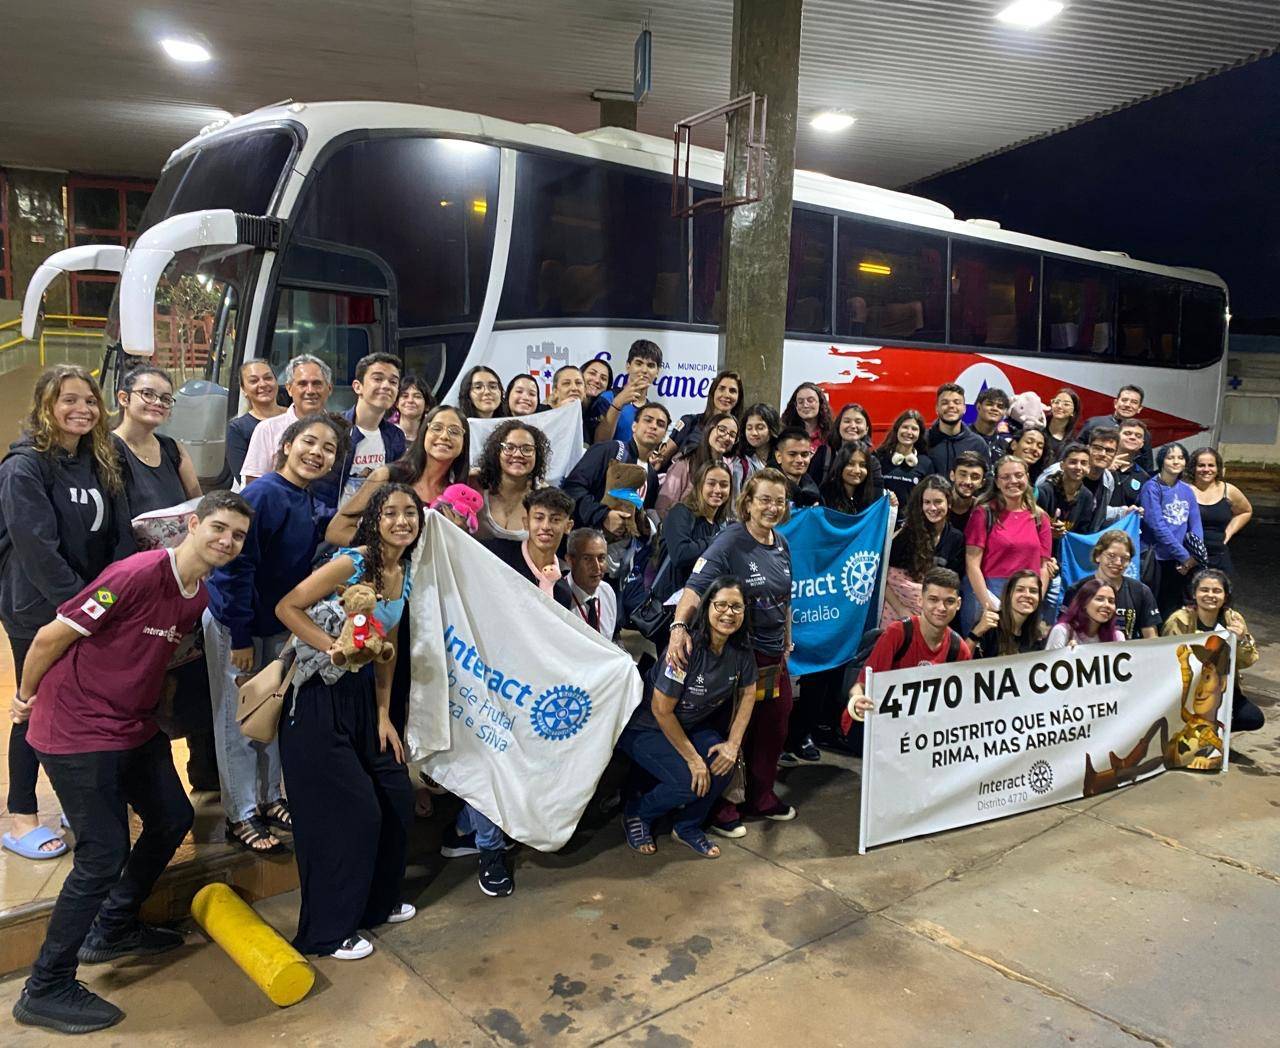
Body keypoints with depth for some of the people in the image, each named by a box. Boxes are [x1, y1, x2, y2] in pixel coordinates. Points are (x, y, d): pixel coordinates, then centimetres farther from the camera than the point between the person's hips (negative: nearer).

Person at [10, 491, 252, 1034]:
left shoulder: (198, 597, 2)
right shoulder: (138, 575, -25)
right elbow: (51, 637, -17)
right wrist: (27, 697, -2)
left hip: (134, 727, 9)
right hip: (77, 733, -9)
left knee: (173, 820, 16)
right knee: (104, 854, -6)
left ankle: (113, 929, 37)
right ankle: (45, 991, 13)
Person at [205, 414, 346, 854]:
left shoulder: (310, 505, 2)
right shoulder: (263, 495, -22)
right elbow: (237, 567, -23)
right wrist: (241, 637, -21)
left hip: (280, 625, 8)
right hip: (235, 623, -8)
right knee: (239, 722, 4)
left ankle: (268, 799, 32)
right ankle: (241, 816, 16)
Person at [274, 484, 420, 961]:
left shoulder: (404, 574, 5)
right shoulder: (352, 563, -18)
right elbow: (287, 607, -20)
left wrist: (384, 715, 9)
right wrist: (334, 647, -30)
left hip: (362, 694, 8)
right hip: (319, 695, -8)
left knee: (397, 796, 12)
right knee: (352, 811, -2)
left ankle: (377, 902, 35)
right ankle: (328, 931, 19)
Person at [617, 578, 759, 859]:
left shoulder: (741, 648, -10)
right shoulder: (687, 647, -29)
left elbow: (747, 694, 3)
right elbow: (661, 710, -25)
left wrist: (733, 743, -10)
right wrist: (693, 759, -20)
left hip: (693, 726, 6)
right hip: (644, 728, -6)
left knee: (723, 764, -19)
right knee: (689, 781, -24)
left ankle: (688, 827, 8)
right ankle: (636, 814, 6)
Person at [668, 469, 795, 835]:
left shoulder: (781, 545, 6)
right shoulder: (730, 541, -16)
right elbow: (695, 587, -27)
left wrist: (787, 642, 20)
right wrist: (679, 626, -42)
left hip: (774, 654, 7)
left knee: (774, 729, 18)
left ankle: (762, 798, 38)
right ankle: (719, 808, 22)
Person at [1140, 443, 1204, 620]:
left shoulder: (1187, 490, 9)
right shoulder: (1152, 488, -9)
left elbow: (1196, 525, 6)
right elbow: (1158, 526, -16)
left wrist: (1195, 556, -10)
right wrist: (1184, 556, -15)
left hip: (1180, 564, 5)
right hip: (1153, 560, -5)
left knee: (1171, 612, 11)